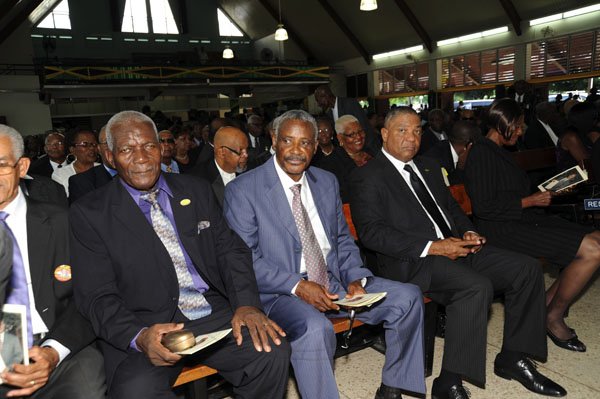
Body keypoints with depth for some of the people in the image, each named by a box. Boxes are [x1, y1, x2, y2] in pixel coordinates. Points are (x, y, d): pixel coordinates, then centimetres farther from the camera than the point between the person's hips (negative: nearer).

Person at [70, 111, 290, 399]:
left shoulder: (197, 190, 11)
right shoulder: (88, 214, 0)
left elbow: (230, 249, 8)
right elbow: (97, 297, -4)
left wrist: (246, 303, -11)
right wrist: (139, 337, -24)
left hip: (214, 314, 3)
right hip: (142, 330, -3)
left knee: (273, 351, -20)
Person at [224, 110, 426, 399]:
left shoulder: (327, 183, 11)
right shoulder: (242, 190, -7)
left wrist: (355, 278, -3)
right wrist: (297, 286, -21)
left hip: (334, 281, 6)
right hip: (281, 292, -6)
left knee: (407, 297, -5)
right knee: (315, 329, -37)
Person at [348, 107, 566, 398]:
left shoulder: (429, 167, 22)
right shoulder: (367, 177, -5)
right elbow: (371, 232, -15)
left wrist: (468, 231, 3)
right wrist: (431, 247, -20)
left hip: (454, 247, 8)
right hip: (411, 260, -8)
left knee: (527, 268, -2)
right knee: (477, 286, -31)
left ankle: (512, 358, 11)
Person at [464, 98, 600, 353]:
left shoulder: (497, 151, 17)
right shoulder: (482, 154, -14)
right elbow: (483, 207, -19)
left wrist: (541, 193, 11)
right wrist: (529, 201, -13)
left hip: (524, 218, 10)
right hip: (503, 229, -10)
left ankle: (547, 302, 8)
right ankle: (554, 317, 1)